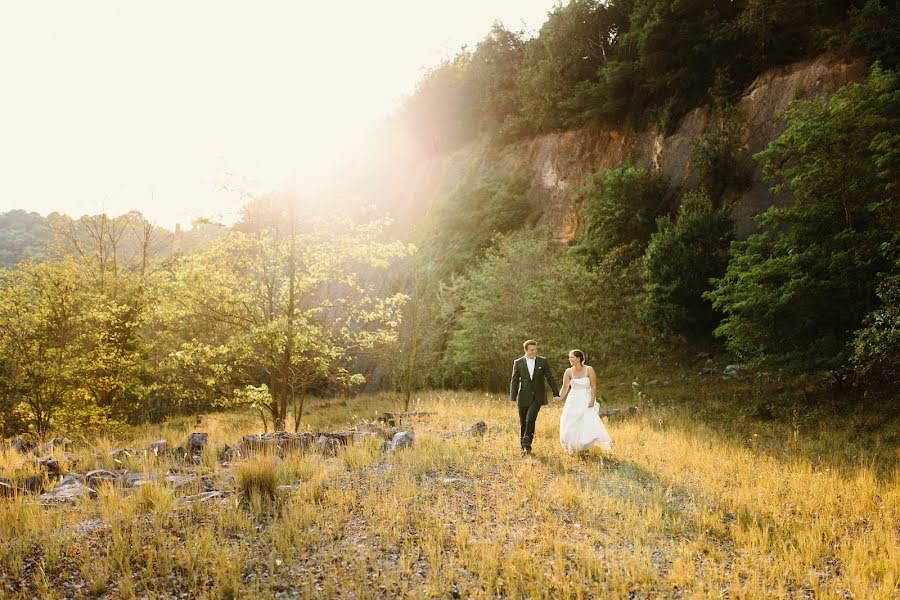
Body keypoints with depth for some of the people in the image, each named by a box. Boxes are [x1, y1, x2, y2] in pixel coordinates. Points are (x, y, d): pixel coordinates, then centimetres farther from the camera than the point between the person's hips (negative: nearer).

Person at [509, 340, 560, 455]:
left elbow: (550, 378, 5)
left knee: (530, 419, -18)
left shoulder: (543, 361, 2)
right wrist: (513, 399, -5)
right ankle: (524, 447, 19)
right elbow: (514, 381, 0)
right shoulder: (518, 362, 0)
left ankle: (527, 444, -3)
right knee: (523, 423, 5)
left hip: (538, 397, -1)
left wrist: (556, 394, 1)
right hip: (524, 397, 1)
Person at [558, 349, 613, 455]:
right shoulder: (569, 372, -4)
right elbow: (565, 388, -5)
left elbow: (593, 386, -8)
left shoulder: (589, 369, -10)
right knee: (571, 426, 4)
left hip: (586, 402, -3)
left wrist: (592, 400, -17)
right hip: (573, 402, 3)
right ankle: (572, 449, 19)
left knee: (589, 424, -14)